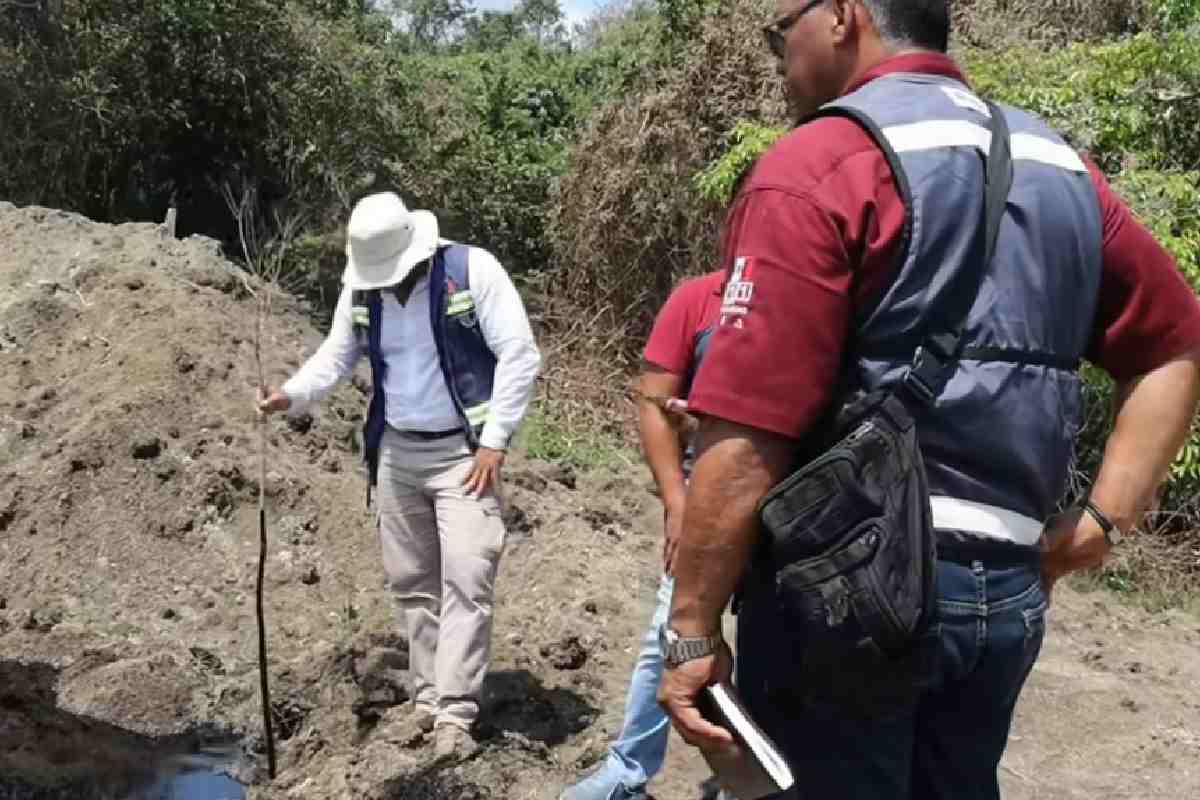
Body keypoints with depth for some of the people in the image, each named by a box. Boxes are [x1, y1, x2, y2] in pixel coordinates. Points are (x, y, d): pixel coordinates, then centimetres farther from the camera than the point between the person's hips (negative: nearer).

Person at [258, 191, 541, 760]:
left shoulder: (472, 269, -14)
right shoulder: (360, 290, 2)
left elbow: (519, 355, -14)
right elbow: (336, 356, 14)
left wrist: (494, 441, -16)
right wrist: (292, 395, -6)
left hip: (463, 450, -5)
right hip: (396, 453, 5)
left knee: (465, 580, -11)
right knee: (411, 581, 10)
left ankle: (454, 714, -6)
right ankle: (426, 699, 21)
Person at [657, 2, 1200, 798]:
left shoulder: (819, 165, -12)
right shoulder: (1057, 165, 11)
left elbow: (748, 435, -19)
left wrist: (693, 630, -11)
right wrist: (1101, 520, 8)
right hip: (1007, 592, 7)